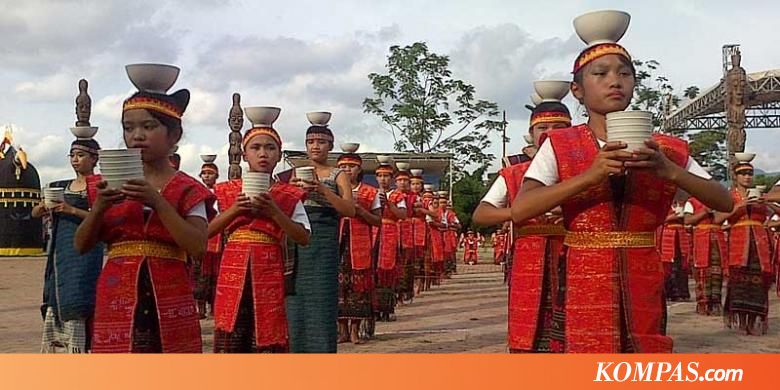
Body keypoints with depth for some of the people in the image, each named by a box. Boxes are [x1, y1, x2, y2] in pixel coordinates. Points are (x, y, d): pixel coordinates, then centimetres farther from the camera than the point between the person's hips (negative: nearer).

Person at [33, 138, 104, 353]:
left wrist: (72, 210, -19)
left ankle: (80, 347, -10)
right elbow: (35, 213, 18)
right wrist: (44, 206, -4)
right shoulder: (60, 186, 18)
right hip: (59, 248, 7)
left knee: (77, 295, -13)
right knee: (56, 296, 7)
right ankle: (58, 347, 15)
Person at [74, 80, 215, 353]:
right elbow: (82, 246, 6)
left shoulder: (187, 190, 1)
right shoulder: (109, 185, 10)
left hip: (169, 299, -2)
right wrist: (100, 206, -12)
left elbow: (198, 247, -12)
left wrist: (158, 202, -19)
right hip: (117, 297, 2)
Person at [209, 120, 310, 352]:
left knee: (267, 332, -1)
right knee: (230, 334, 0)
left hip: (269, 271, -1)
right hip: (233, 269, 1)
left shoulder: (289, 196, 6)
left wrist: (274, 212, -13)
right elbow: (207, 231, 5)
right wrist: (234, 209, -9)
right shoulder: (227, 192, 11)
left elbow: (304, 238, -3)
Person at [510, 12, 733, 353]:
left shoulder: (667, 151, 5)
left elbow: (725, 202, -1)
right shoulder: (559, 146, -3)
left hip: (644, 286, 3)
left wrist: (669, 171, -17)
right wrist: (589, 176, -25)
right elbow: (520, 210, -16)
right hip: (582, 287, -3)